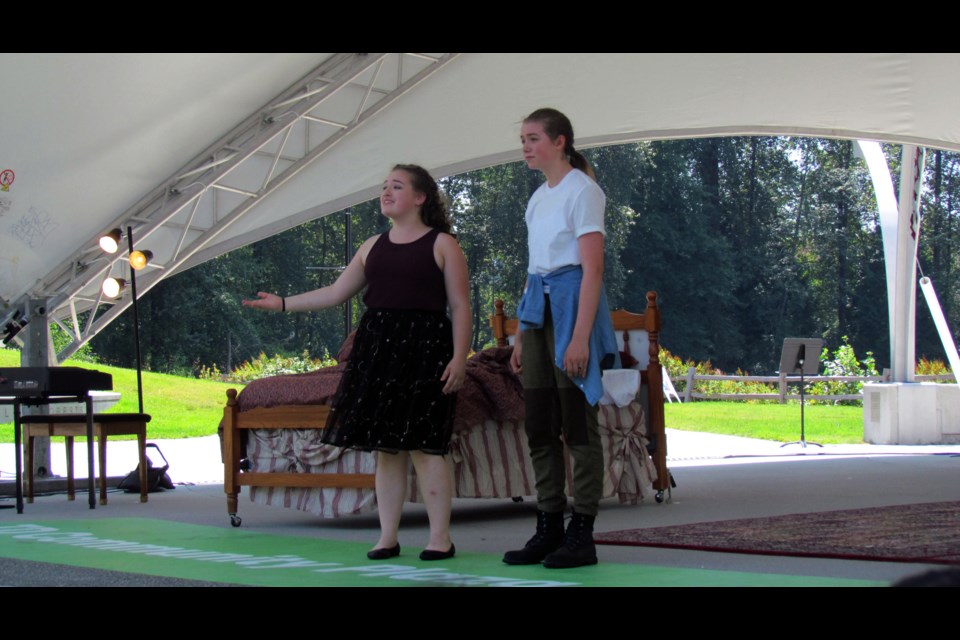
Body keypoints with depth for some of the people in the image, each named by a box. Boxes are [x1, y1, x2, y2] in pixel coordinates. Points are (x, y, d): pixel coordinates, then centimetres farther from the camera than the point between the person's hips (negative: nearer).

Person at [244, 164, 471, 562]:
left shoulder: (442, 244, 2)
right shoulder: (373, 246, 17)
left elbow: (460, 306, -3)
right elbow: (335, 293, 19)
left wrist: (459, 357, -12)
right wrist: (284, 304, 14)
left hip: (423, 348, -5)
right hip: (377, 347, 5)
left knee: (422, 446, -8)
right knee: (385, 446, 5)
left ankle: (440, 537, -1)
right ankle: (388, 537, 10)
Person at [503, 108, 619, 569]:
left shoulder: (582, 191, -8)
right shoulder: (538, 197, 17)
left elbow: (592, 269, -13)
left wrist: (580, 337, -20)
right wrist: (520, 335, 17)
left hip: (571, 302, -8)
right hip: (539, 306, 9)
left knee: (577, 423, -5)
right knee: (539, 424, 7)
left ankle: (581, 535, -1)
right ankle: (548, 528, 13)